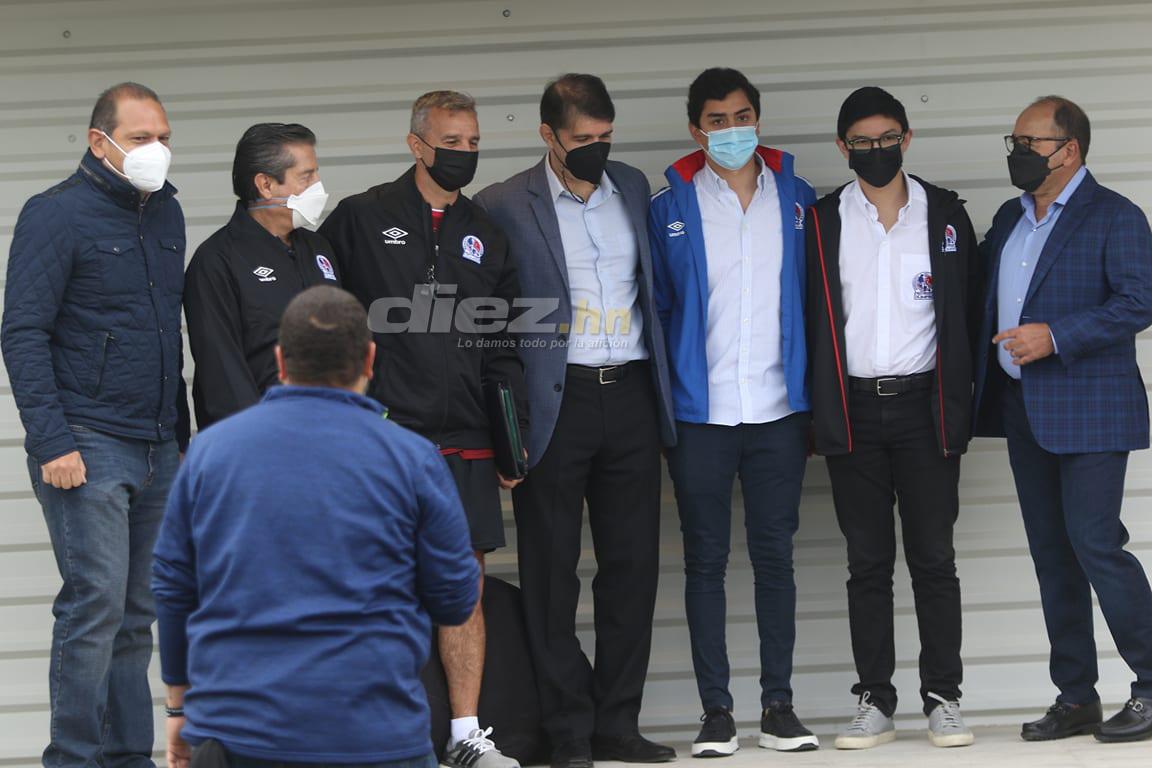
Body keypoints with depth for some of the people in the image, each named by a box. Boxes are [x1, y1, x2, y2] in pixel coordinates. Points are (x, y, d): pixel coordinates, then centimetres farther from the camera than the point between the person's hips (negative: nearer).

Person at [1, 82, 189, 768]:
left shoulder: (167, 214, 14)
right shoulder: (56, 215, -8)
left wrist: (182, 434, 18)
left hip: (157, 449, 7)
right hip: (88, 448, -7)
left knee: (137, 615, 9)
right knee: (96, 604, -12)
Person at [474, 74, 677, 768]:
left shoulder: (632, 188, 10)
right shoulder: (506, 206, -4)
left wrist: (665, 387, 13)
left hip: (630, 396, 4)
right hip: (555, 402, -4)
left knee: (633, 566, 6)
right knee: (552, 573, 2)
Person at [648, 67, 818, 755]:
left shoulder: (798, 200, 7)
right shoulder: (670, 209, 2)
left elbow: (816, 302, 10)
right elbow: (654, 309, 4)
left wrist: (815, 401, 5)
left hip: (778, 409, 1)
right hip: (699, 413, -1)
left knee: (775, 556, 5)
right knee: (706, 561, 3)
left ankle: (779, 705, 11)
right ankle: (717, 711, 7)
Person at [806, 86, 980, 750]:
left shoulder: (945, 213, 5)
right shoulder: (821, 222, 5)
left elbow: (968, 306, 6)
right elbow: (809, 316, 5)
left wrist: (960, 397, 0)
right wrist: (821, 407, -1)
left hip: (923, 405, -1)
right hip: (853, 410, 1)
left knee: (933, 559, 0)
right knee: (867, 563, 4)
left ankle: (944, 699, 4)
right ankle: (876, 702, 8)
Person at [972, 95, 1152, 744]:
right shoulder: (1010, 219, 16)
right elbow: (987, 301, 20)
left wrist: (1055, 337, -22)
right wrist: (983, 390, 7)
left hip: (1089, 409, -8)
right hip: (1023, 408, 8)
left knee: (1094, 543, -12)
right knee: (1051, 551, 8)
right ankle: (1076, 699, 13)